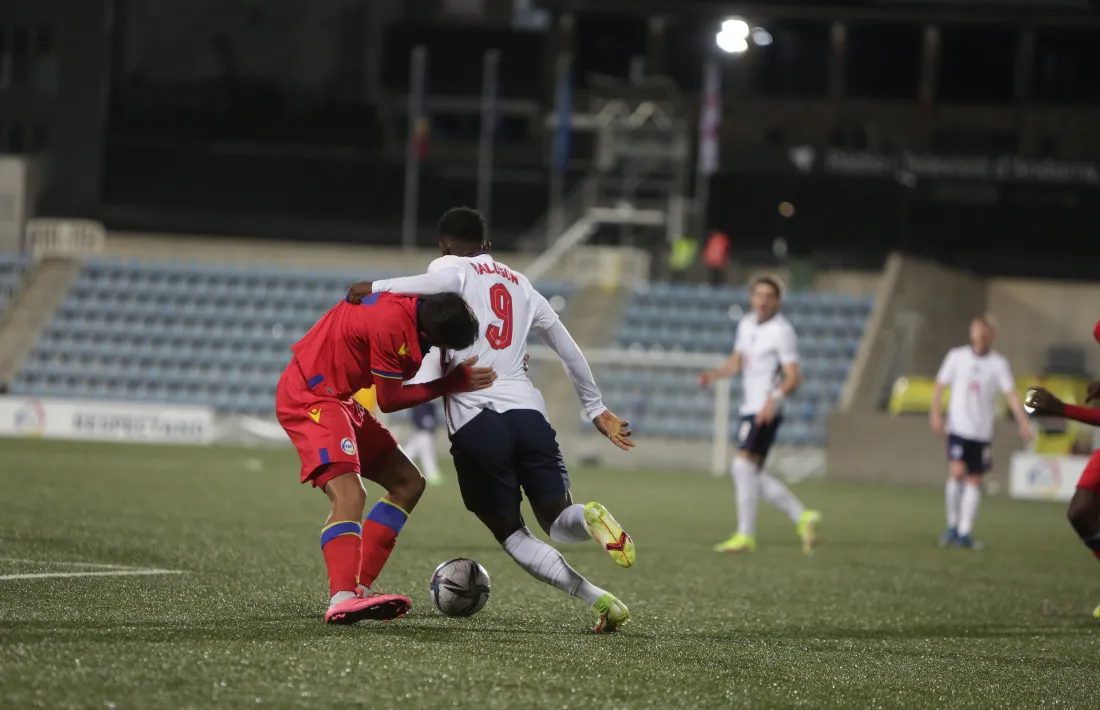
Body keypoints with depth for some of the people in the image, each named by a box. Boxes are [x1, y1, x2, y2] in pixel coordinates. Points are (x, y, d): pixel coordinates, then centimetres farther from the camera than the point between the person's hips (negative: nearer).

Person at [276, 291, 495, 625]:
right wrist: (454, 383, -16)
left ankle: (358, 588, 6)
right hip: (308, 399, -10)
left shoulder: (416, 307, -4)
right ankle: (342, 600, -40)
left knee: (408, 484, 11)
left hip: (339, 398, 10)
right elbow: (389, 400, -19)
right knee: (349, 494, -28)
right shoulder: (391, 324, -30)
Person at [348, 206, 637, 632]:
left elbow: (444, 281, -19)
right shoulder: (521, 284, 25)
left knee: (510, 533, 8)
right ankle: (588, 518, -27)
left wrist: (375, 289, -9)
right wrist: (596, 408, 39)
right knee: (557, 520, 13)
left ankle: (598, 600, -14)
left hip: (475, 421, -4)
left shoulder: (452, 268, 8)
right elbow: (568, 350, 29)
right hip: (527, 411, 4)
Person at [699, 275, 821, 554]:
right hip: (749, 407, 9)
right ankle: (802, 516, 14)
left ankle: (745, 536, -10)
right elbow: (737, 361, 23)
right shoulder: (746, 324, 13)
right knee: (752, 475, 8)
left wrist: (774, 398, -32)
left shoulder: (782, 331, -12)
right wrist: (715, 374, 3)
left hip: (765, 411, -9)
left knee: (744, 465, -15)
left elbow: (793, 377, -15)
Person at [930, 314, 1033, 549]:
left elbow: (1011, 394, -8)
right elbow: (940, 385, 9)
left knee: (974, 481, 4)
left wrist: (1023, 423, -19)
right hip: (958, 427, -1)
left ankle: (965, 533, 11)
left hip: (982, 431, 1)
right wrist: (936, 414, 1)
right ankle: (953, 525, 0)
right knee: (957, 472, -16)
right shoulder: (957, 356, 0)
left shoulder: (998, 363, -1)